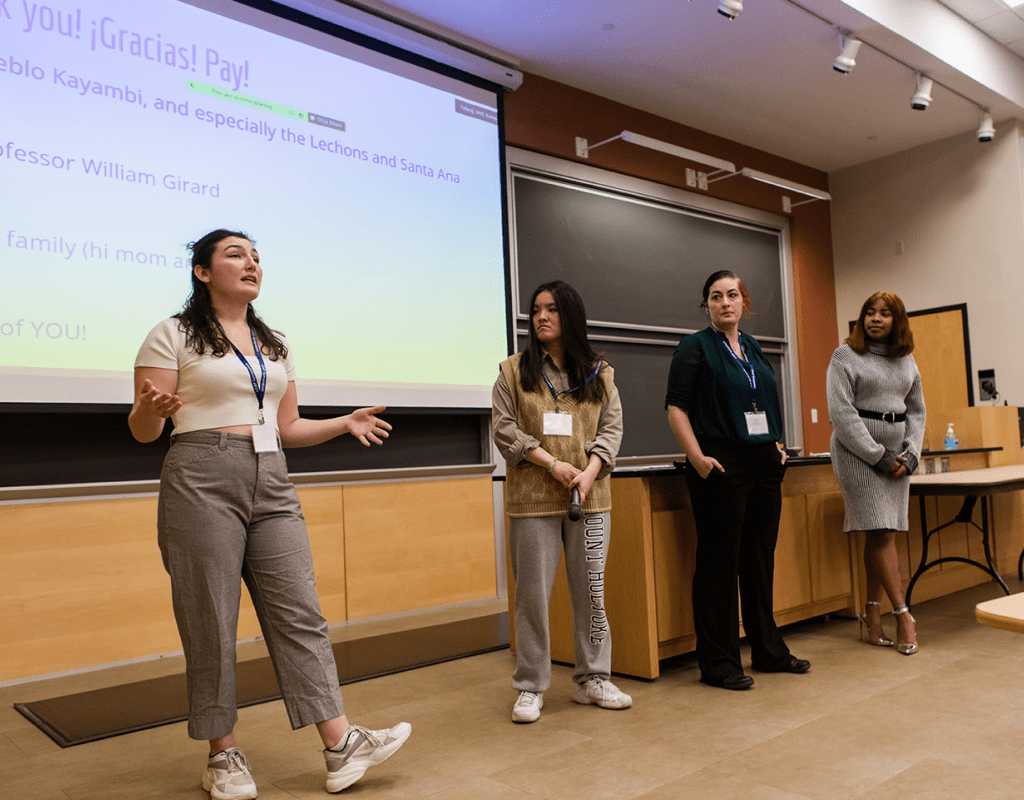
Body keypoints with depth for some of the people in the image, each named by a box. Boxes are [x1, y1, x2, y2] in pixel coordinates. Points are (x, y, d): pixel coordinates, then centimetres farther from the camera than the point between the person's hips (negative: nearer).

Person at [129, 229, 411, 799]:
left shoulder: (276, 344, 19)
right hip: (202, 482, -4)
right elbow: (143, 430, -1)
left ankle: (341, 744, 2)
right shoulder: (174, 336, 2)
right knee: (211, 622, 1)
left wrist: (345, 423, 7)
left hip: (273, 485, 5)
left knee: (300, 612, 0)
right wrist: (151, 409, -23)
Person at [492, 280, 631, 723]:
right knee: (532, 594, 3)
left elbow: (611, 426, 5)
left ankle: (593, 679, 22)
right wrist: (552, 463, -13)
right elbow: (504, 428, -2)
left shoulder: (599, 373, 11)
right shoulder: (513, 371, 5)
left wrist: (589, 473, -11)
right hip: (533, 499, -2)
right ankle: (530, 687, 14)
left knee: (591, 590, 8)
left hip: (589, 497, 2)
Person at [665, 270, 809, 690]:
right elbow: (676, 406, -9)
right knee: (719, 563, -2)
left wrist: (776, 445, 16)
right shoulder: (695, 347, -3)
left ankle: (768, 651, 26)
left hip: (763, 466, 7)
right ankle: (717, 663, 7)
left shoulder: (753, 349, 17)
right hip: (720, 466, -7)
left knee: (760, 559, 14)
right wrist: (696, 456, -18)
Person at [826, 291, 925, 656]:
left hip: (897, 453, 5)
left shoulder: (906, 361, 15)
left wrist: (909, 454, -1)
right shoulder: (845, 356, -1)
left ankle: (872, 615, 9)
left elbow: (916, 411, 15)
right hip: (856, 453, -5)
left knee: (883, 533, 3)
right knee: (880, 532, -9)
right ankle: (903, 613, -1)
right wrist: (877, 456, -12)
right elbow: (842, 413, -9)